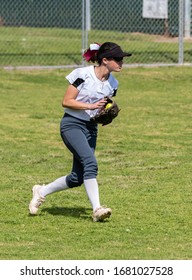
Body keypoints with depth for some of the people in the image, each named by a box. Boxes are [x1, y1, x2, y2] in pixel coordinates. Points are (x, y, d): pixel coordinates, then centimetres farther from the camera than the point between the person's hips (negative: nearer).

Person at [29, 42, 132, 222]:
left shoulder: (113, 83, 6)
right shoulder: (82, 74, -13)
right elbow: (66, 102, -11)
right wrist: (90, 106, -22)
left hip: (91, 128, 7)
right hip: (72, 124, -7)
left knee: (77, 178, 3)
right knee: (90, 163, -26)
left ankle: (42, 191, 25)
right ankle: (97, 209, -27)